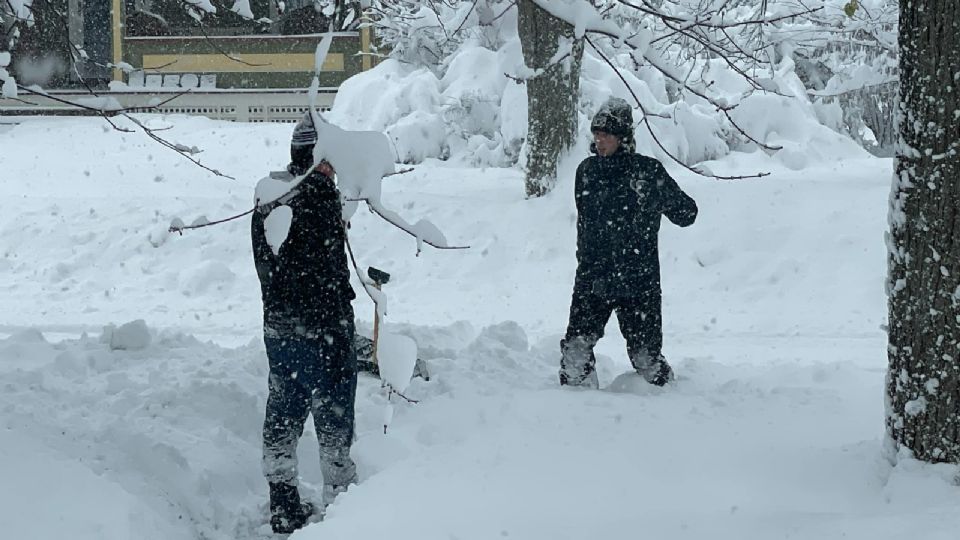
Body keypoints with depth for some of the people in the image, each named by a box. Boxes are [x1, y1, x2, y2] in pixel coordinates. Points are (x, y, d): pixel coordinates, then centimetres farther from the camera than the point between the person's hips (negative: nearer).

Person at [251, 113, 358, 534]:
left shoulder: (268, 196, 8)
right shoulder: (318, 194, -17)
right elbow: (326, 273, -20)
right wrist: (339, 336, -17)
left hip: (276, 325, 8)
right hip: (319, 329, -8)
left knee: (282, 416, 14)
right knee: (334, 418, 0)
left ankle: (283, 508, 22)